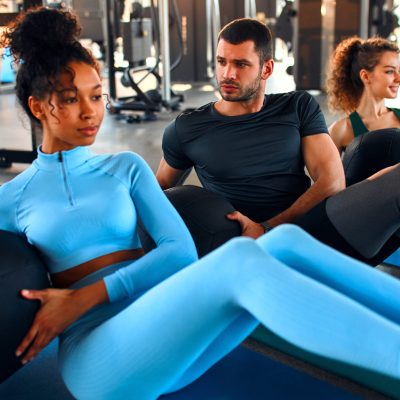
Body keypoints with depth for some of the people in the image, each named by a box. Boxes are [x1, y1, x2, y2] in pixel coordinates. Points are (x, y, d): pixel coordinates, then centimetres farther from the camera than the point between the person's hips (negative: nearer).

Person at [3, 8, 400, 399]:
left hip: (166, 322, 4)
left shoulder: (126, 168, 16)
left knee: (285, 243, -24)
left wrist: (86, 296, -8)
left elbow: (181, 249, 1)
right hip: (95, 354, -3)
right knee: (240, 259, -32)